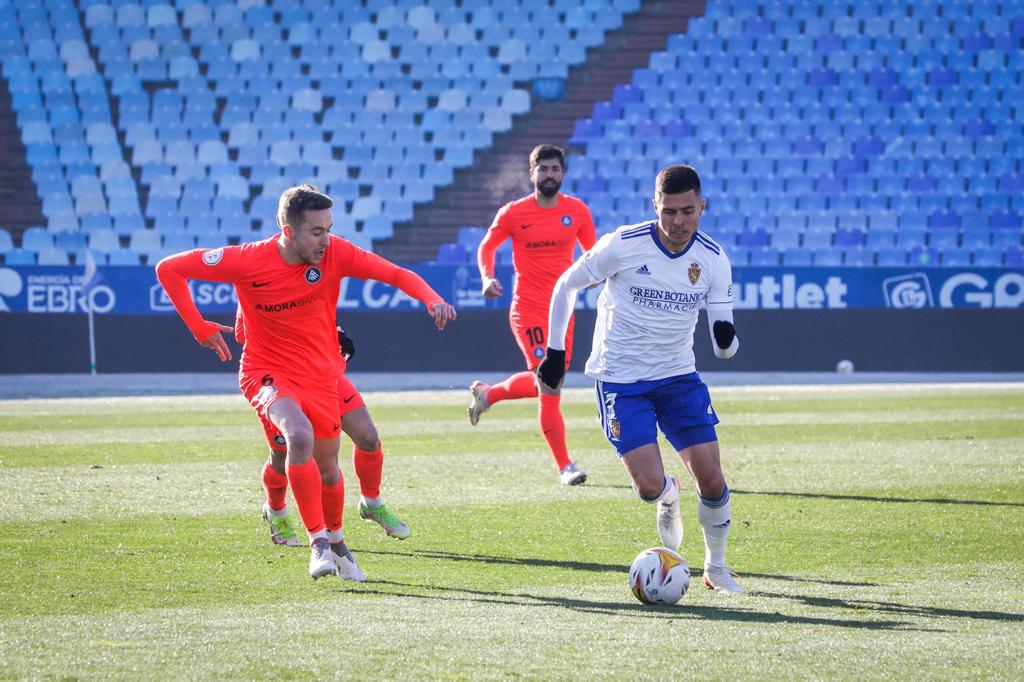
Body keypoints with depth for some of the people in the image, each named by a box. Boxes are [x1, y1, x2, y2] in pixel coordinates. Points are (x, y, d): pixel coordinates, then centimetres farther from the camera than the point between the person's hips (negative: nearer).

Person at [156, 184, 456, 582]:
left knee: (327, 467, 14)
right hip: (268, 373, -4)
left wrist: (432, 300, -30)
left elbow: (397, 275, -11)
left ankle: (335, 542, 44)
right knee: (300, 436, -32)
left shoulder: (335, 254, -14)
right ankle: (318, 542, -22)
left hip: (322, 376, 4)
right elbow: (169, 269, -12)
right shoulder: (249, 261, -21)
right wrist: (200, 328, -11)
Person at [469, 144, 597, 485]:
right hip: (527, 309, -5)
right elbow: (487, 246, 9)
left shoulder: (577, 210, 3)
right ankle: (565, 466, -3)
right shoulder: (513, 213, -4)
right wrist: (487, 278, -9)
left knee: (543, 382, 12)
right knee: (550, 385, -16)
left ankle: (487, 393, 39)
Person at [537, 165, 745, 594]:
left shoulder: (713, 260, -7)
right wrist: (555, 351, 0)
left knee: (711, 478, -5)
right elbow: (566, 285, -1)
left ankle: (716, 567, 20)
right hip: (621, 380, -3)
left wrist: (727, 339, -30)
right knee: (650, 486, -15)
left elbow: (723, 346, -5)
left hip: (679, 377, 3)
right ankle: (669, 502, 24)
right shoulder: (624, 245, -17)